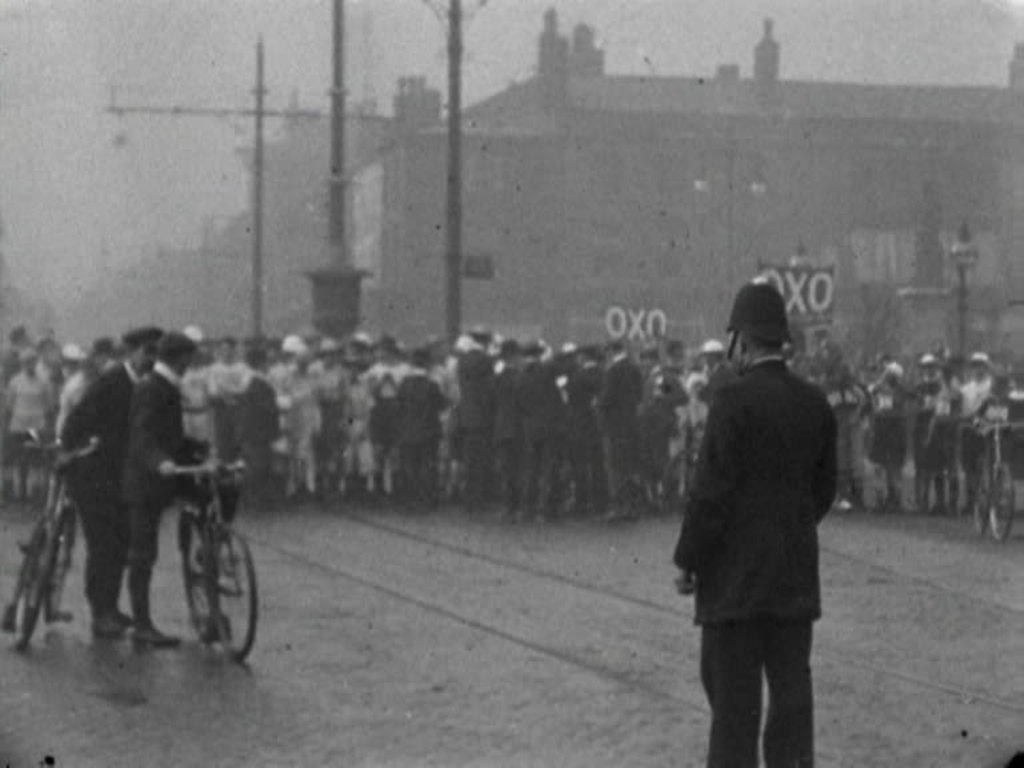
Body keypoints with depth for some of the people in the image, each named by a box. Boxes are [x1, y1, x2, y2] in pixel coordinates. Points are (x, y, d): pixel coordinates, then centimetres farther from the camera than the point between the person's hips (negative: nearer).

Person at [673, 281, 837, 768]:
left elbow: (712, 489, -15)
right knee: (791, 684, 9)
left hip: (736, 574, -6)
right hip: (797, 575, 6)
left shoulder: (735, 399, -14)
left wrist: (687, 560, -7)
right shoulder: (815, 403, 6)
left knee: (733, 693, -2)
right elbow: (824, 487, 12)